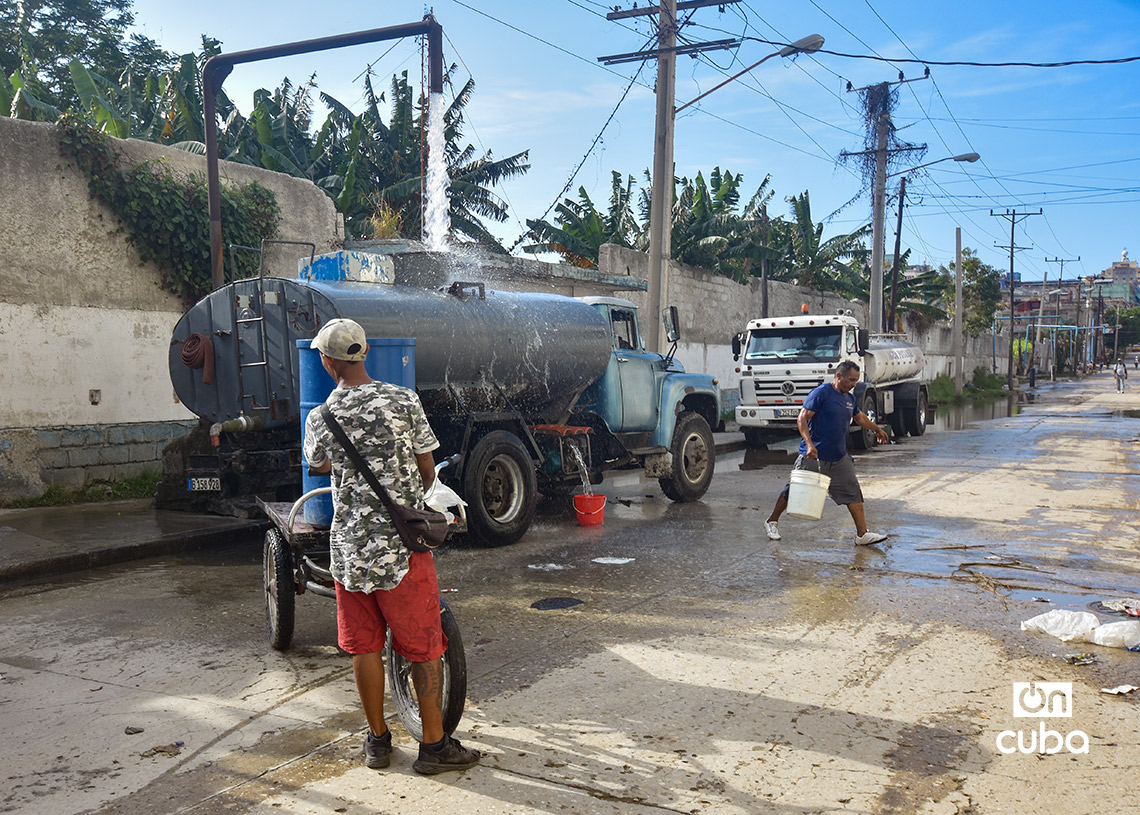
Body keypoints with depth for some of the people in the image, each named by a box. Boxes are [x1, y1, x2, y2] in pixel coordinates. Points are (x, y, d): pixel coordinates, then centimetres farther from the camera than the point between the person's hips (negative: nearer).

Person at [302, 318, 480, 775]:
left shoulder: (320, 420, -3)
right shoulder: (403, 401, -8)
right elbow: (427, 471, 0)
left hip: (348, 547, 3)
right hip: (402, 546, -2)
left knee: (363, 645, 14)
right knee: (424, 645, 8)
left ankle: (377, 740, 26)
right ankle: (434, 744, 16)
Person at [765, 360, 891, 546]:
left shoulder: (850, 398, 11)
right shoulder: (821, 393, -14)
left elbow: (860, 417, 33)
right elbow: (802, 419, -20)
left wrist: (877, 429, 43)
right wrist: (809, 444, -30)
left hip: (839, 458, 7)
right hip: (813, 456, -7)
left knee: (853, 494, 1)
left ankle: (862, 534, 6)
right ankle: (772, 521, 23)